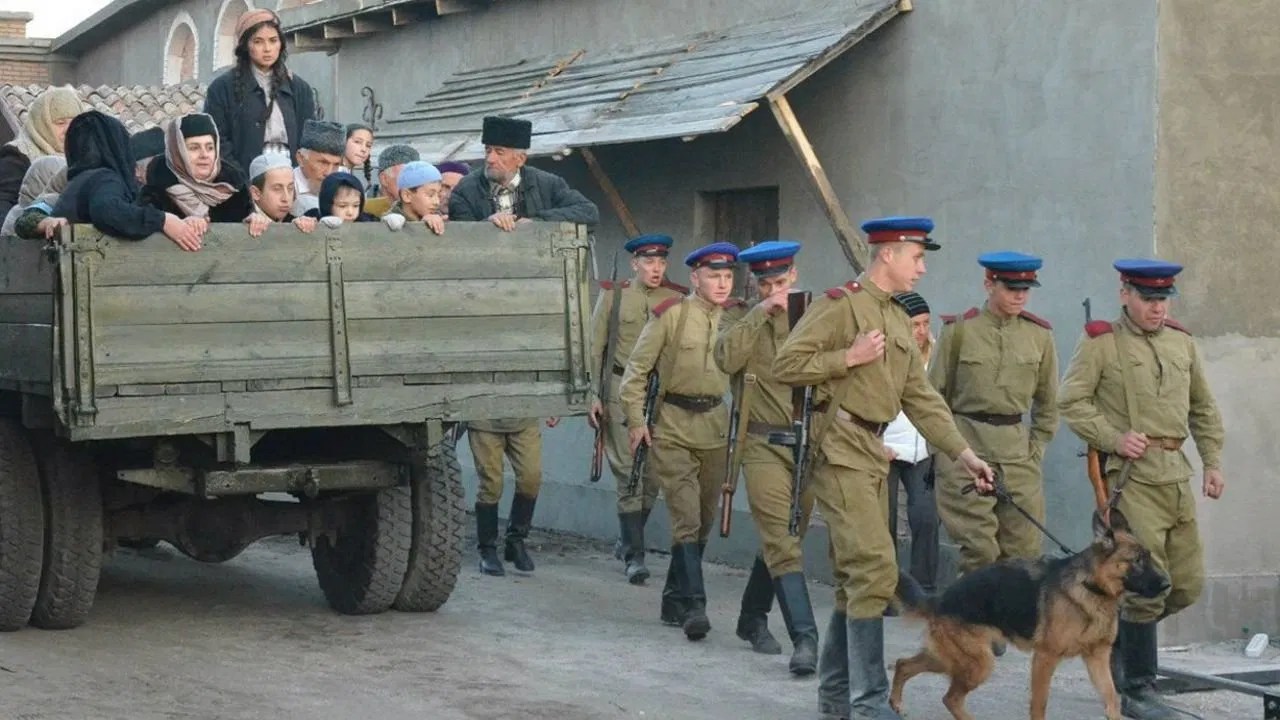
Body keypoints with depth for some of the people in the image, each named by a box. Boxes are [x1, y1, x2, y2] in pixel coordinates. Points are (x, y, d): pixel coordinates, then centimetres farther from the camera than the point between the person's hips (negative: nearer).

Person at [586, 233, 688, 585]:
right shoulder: (613, 296, 3)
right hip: (621, 392, -2)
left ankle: (628, 541, 27)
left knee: (653, 475, 5)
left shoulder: (678, 300, 5)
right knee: (629, 474, -7)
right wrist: (593, 394, -3)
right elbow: (595, 348, 4)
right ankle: (634, 555, -4)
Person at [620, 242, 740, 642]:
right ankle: (694, 605, -18)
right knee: (687, 518, -15)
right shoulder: (670, 315, -6)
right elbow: (637, 369, -2)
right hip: (672, 427, -5)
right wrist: (635, 420, -6)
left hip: (715, 429, 5)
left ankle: (674, 603, 24)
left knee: (703, 520, 11)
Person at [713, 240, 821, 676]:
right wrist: (760, 314, -18)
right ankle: (805, 639, -20)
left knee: (781, 540, 16)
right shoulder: (748, 323, 2)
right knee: (783, 545, -13)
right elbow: (727, 358, -19)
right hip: (765, 447, -4)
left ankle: (753, 619, 34)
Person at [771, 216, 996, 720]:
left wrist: (963, 453, 10)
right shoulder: (839, 305, -9)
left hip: (875, 453, 9)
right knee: (876, 568, -14)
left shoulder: (898, 320, 18)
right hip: (841, 451, -9)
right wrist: (850, 356, -16)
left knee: (857, 576, 12)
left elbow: (921, 397, 17)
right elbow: (785, 364, -14)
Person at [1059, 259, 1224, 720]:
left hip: (1176, 474, 6)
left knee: (1188, 585, 7)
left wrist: (1213, 462, 12)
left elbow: (1203, 408, 21)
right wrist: (1115, 438, -16)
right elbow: (1071, 402, -5)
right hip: (1130, 474, -6)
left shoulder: (1182, 342, 15)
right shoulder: (1099, 343, -2)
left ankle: (1113, 632, 29)